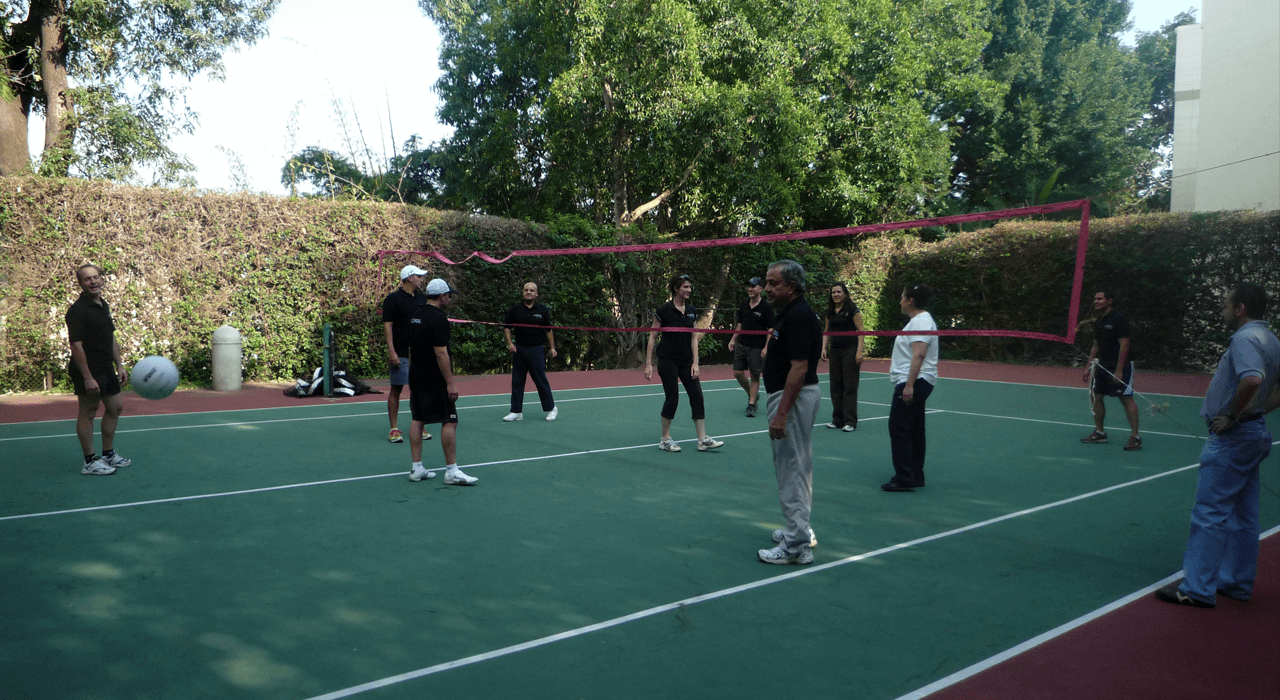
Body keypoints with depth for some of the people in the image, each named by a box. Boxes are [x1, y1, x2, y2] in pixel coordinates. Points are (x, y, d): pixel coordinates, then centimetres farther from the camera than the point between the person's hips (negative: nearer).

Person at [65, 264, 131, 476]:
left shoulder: (104, 306, 13)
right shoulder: (78, 310, -15)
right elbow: (76, 346, -19)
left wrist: (119, 365, 16)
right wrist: (87, 377, -22)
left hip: (106, 369, 9)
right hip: (88, 371, -9)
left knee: (115, 408, 15)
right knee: (87, 414, -1)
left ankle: (108, 454, 28)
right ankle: (89, 462, 7)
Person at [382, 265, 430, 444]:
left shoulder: (421, 298, 13)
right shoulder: (393, 299, -5)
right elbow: (387, 325, -8)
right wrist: (391, 351, -16)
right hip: (400, 354, -6)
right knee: (396, 390, -1)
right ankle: (394, 429, 6)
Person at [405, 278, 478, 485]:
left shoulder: (416, 316, 12)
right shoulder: (438, 318, -16)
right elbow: (440, 353, -21)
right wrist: (450, 383, -19)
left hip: (416, 379, 9)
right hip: (435, 381, -9)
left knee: (417, 420, 10)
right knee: (449, 421, -5)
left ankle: (416, 468, 13)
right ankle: (451, 471, -4)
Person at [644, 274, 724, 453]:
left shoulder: (691, 311, 7)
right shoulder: (664, 310, -9)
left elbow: (694, 338, 9)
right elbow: (652, 337, -6)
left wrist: (695, 363, 1)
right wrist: (648, 364, -9)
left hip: (686, 361, 6)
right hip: (668, 360, -5)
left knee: (697, 395, -1)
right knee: (672, 398, -4)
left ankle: (703, 439, 2)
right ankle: (665, 440, 11)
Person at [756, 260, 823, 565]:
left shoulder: (799, 317, -19)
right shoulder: (789, 313, 13)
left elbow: (799, 368, -24)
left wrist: (781, 414, -26)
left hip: (793, 398, -11)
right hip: (790, 396, 11)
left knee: (791, 470, -6)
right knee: (796, 467, 18)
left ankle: (796, 546, -1)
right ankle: (800, 531, 30)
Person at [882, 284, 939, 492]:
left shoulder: (920, 322, -15)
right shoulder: (919, 320, 19)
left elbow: (919, 354, -25)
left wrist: (909, 384, -29)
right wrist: (897, 360, 35)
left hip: (914, 382, -11)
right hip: (916, 383, 11)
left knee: (898, 427, -11)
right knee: (914, 430, 12)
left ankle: (904, 478, -10)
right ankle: (915, 476, 18)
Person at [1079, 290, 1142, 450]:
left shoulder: (1118, 320, -13)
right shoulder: (1098, 322, 12)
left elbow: (1124, 345, -17)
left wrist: (1119, 371, -21)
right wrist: (1089, 367, 15)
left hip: (1121, 365, -8)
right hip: (1103, 365, 8)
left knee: (1126, 399, -8)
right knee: (1096, 396, 8)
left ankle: (1135, 437, -5)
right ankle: (1099, 432, 19)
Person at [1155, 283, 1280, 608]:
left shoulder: (1244, 339, -17)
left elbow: (1252, 379, -34)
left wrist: (1231, 416, -23)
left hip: (1232, 437, -10)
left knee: (1209, 514, -6)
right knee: (1242, 516, 15)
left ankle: (1197, 589, -3)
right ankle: (1237, 583, 24)